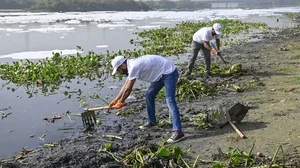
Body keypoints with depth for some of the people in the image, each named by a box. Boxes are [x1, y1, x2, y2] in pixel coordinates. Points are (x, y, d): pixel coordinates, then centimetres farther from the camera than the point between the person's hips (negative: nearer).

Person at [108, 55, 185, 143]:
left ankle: (178, 132, -24)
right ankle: (152, 121, 30)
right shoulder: (132, 65, 8)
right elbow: (125, 86, 17)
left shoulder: (134, 67, -23)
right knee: (149, 95, 16)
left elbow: (128, 89, -15)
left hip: (169, 73, -10)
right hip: (162, 74, 10)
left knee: (170, 101, -19)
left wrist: (120, 103, 0)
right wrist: (115, 100, 20)